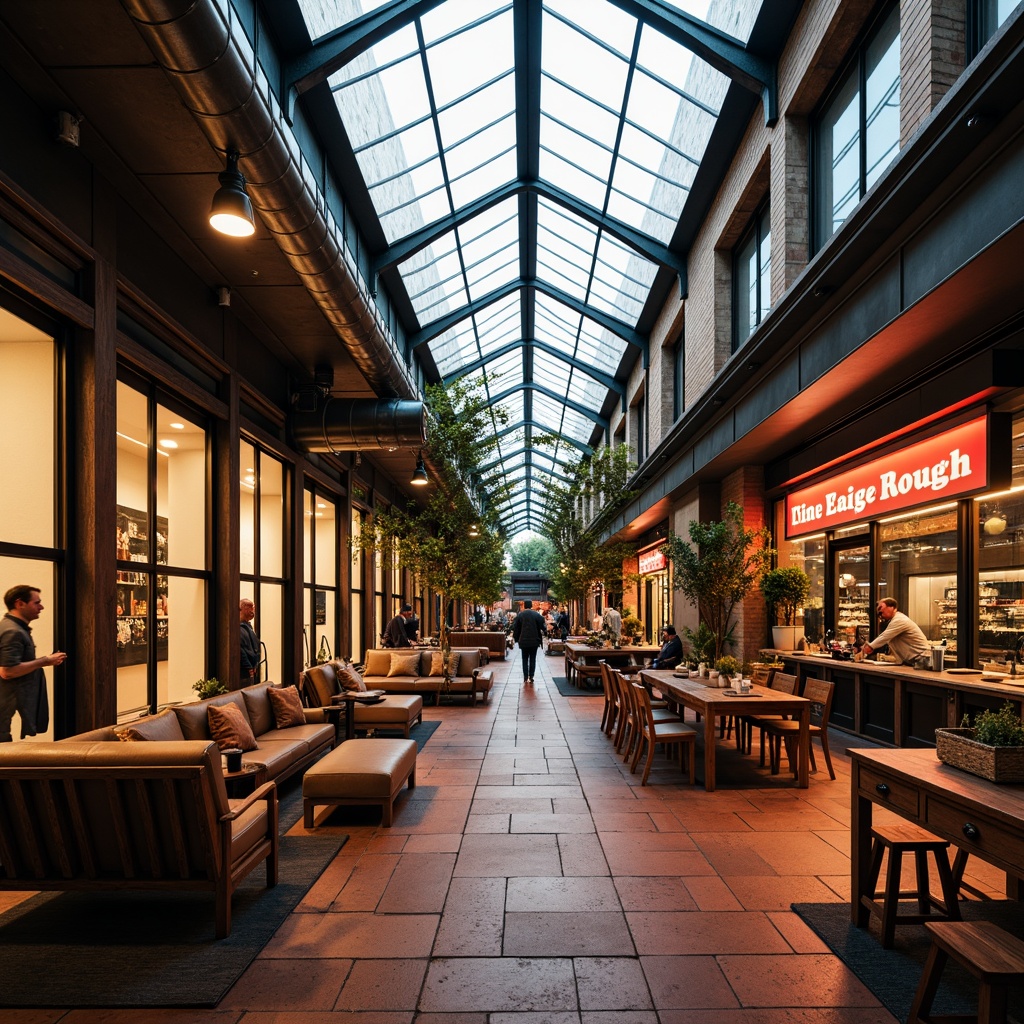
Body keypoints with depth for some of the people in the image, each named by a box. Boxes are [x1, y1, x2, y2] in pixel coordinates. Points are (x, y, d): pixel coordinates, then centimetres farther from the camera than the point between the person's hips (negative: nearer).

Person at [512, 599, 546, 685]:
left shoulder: (520, 615, -2)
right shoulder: (537, 615, -3)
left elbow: (516, 628, 1)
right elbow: (542, 627, -4)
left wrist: (516, 638, 11)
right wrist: (540, 638, 8)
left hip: (523, 641, 0)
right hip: (534, 641, 0)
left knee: (525, 659, 10)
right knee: (533, 659, 8)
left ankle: (525, 677, 6)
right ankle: (531, 677, 5)